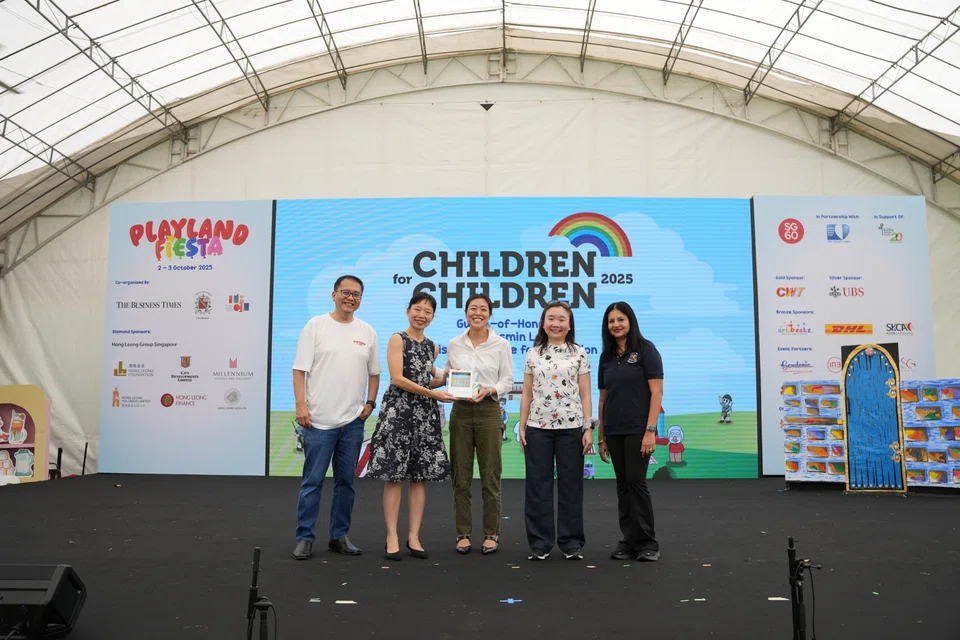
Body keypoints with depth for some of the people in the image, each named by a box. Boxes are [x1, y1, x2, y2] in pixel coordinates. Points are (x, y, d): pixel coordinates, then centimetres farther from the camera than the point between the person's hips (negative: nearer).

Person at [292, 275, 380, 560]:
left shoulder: (367, 332, 9)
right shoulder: (316, 326, -1)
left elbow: (373, 372, 16)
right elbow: (300, 370, -4)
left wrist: (370, 402, 4)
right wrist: (301, 405, -13)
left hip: (353, 420, 4)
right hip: (319, 419, -4)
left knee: (346, 481, 11)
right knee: (313, 481, 1)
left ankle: (339, 536, 21)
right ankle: (305, 537, 11)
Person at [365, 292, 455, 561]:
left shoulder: (432, 346, 15)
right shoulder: (397, 339, -2)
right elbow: (397, 379, -12)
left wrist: (446, 377, 3)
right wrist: (434, 394, -15)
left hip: (425, 413, 5)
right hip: (399, 410, -5)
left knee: (421, 476, 5)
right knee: (394, 476, -3)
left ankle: (414, 536, 12)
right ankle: (392, 538, 4)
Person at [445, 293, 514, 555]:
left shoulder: (501, 345, 0)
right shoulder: (454, 344, 7)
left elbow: (508, 381, 0)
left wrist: (490, 390, -18)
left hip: (488, 411, -2)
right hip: (461, 411, 2)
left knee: (490, 476, 2)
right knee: (461, 476, 6)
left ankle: (491, 533, 14)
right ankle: (463, 533, 16)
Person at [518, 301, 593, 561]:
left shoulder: (579, 354, 3)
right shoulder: (533, 354, 7)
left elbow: (585, 394, 2)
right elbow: (527, 394, 8)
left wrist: (588, 428, -4)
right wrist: (522, 427, 3)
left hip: (571, 427, -1)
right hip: (538, 427, 1)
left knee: (571, 485, 5)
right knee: (538, 486, 4)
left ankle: (571, 542, 16)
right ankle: (539, 543, 15)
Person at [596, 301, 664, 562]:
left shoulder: (645, 350, -5)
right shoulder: (606, 356, 11)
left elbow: (656, 392, -10)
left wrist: (650, 431, -16)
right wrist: (601, 436, 10)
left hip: (638, 429, -5)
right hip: (614, 431, 5)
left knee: (636, 482, -6)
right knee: (623, 485, 8)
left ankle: (647, 542, 7)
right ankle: (628, 540, 17)